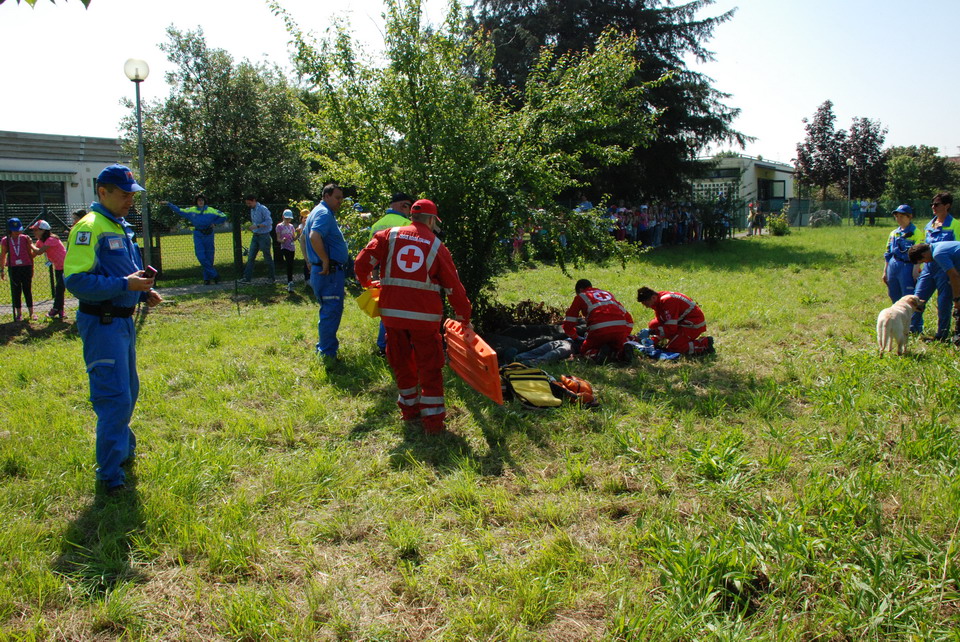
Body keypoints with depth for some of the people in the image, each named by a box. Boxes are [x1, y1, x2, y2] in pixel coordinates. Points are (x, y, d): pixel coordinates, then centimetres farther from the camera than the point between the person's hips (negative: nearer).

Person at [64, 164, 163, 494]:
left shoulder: (122, 228, 15)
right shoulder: (90, 227, -14)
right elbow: (76, 280, -23)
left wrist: (144, 292, 9)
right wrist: (124, 285, -26)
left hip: (124, 321, 10)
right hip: (102, 323, -10)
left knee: (128, 392, 21)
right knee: (115, 398, -9)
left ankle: (124, 450, 41)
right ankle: (110, 477, 0)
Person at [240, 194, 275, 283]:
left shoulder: (263, 209, -12)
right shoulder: (252, 210, 12)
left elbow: (269, 221, -19)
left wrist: (257, 226, -24)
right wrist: (251, 227, 10)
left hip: (264, 235, -7)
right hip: (255, 236, 7)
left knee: (267, 258, 1)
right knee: (250, 257, 2)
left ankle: (273, 277, 12)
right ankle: (247, 278, 2)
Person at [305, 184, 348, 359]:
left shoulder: (326, 213, 19)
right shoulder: (324, 213, -15)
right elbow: (314, 237, -33)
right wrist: (326, 262, -26)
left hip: (332, 271, 11)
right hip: (330, 272, -11)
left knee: (330, 311, 19)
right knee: (331, 311, -5)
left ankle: (325, 349, 30)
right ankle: (327, 354, 1)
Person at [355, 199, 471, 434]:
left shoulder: (388, 235, 5)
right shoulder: (437, 246, 3)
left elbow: (362, 261, -3)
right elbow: (454, 287, 5)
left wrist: (366, 282, 18)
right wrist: (465, 317, 15)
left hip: (392, 311, 2)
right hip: (425, 315, -2)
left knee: (401, 363, 18)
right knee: (430, 367, 7)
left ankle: (410, 408, 31)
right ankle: (433, 419, 7)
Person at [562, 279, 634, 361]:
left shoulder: (581, 297, 22)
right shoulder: (607, 293, 34)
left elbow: (568, 324, 19)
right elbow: (628, 318, 30)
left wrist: (575, 337, 35)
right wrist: (624, 335, 34)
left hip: (599, 329, -3)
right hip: (620, 327, 3)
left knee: (585, 351, 21)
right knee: (619, 348, 28)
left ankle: (599, 353, -12)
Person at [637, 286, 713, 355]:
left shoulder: (666, 301, -26)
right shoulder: (659, 301, 4)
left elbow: (671, 328, -26)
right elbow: (660, 323, 7)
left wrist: (652, 332, -25)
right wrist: (653, 341, -4)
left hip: (694, 324, -10)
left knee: (671, 348, -16)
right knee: (653, 325, 6)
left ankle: (705, 343, -8)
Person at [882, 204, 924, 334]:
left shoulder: (916, 233, -4)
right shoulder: (893, 233, 15)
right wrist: (885, 272, 17)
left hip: (907, 267, -7)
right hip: (892, 266, 7)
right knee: (894, 296, 12)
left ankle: (915, 326, 3)